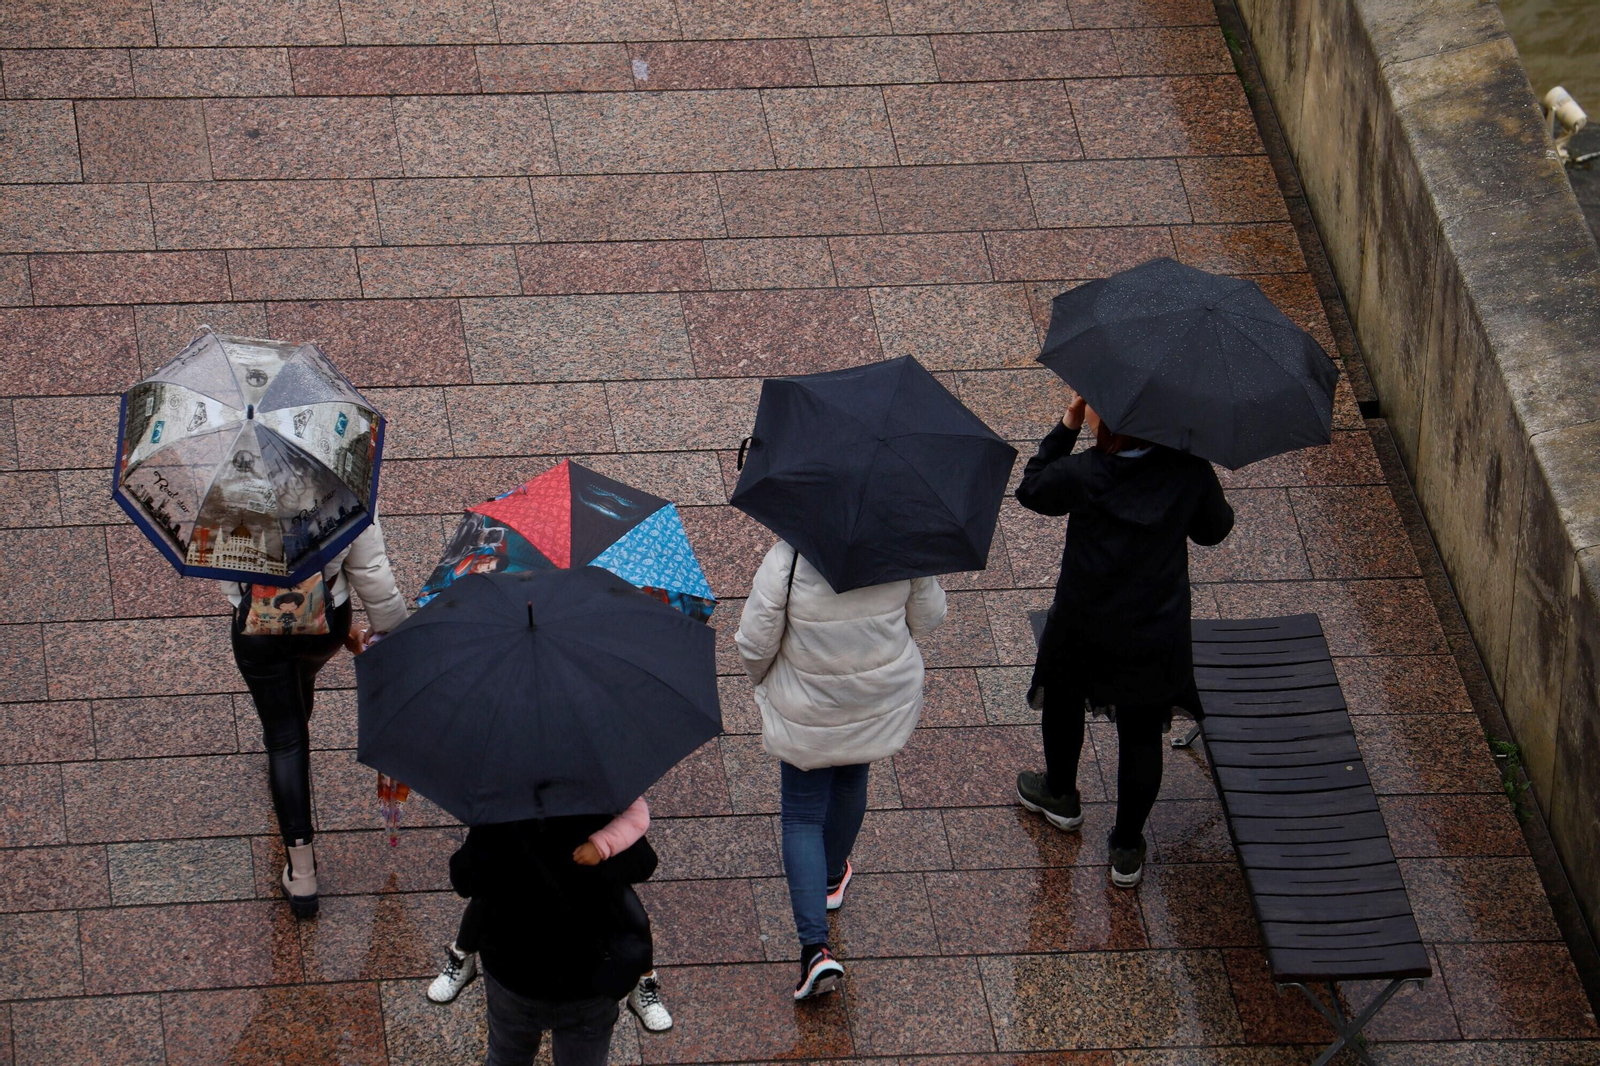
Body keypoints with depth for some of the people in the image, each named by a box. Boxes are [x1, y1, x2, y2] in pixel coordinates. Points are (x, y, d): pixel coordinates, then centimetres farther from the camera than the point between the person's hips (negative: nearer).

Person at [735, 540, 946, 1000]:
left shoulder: (785, 561, -28)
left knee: (802, 816, 9)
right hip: (882, 703, 3)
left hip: (807, 712, -3)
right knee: (851, 780, 31)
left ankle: (815, 946, -1)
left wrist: (762, 678, 5)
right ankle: (832, 878, 55)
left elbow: (755, 643, -19)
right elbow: (928, 618, -4)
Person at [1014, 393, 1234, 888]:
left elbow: (1031, 490, -3)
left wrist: (1065, 428, 0)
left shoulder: (1084, 474, -24)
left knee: (1063, 698, 29)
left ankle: (1061, 795, 51)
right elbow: (1214, 530, 1)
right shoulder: (1188, 469, -16)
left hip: (1084, 630, -1)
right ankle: (1127, 849, 25)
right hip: (1156, 635, 1)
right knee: (1141, 735, 16)